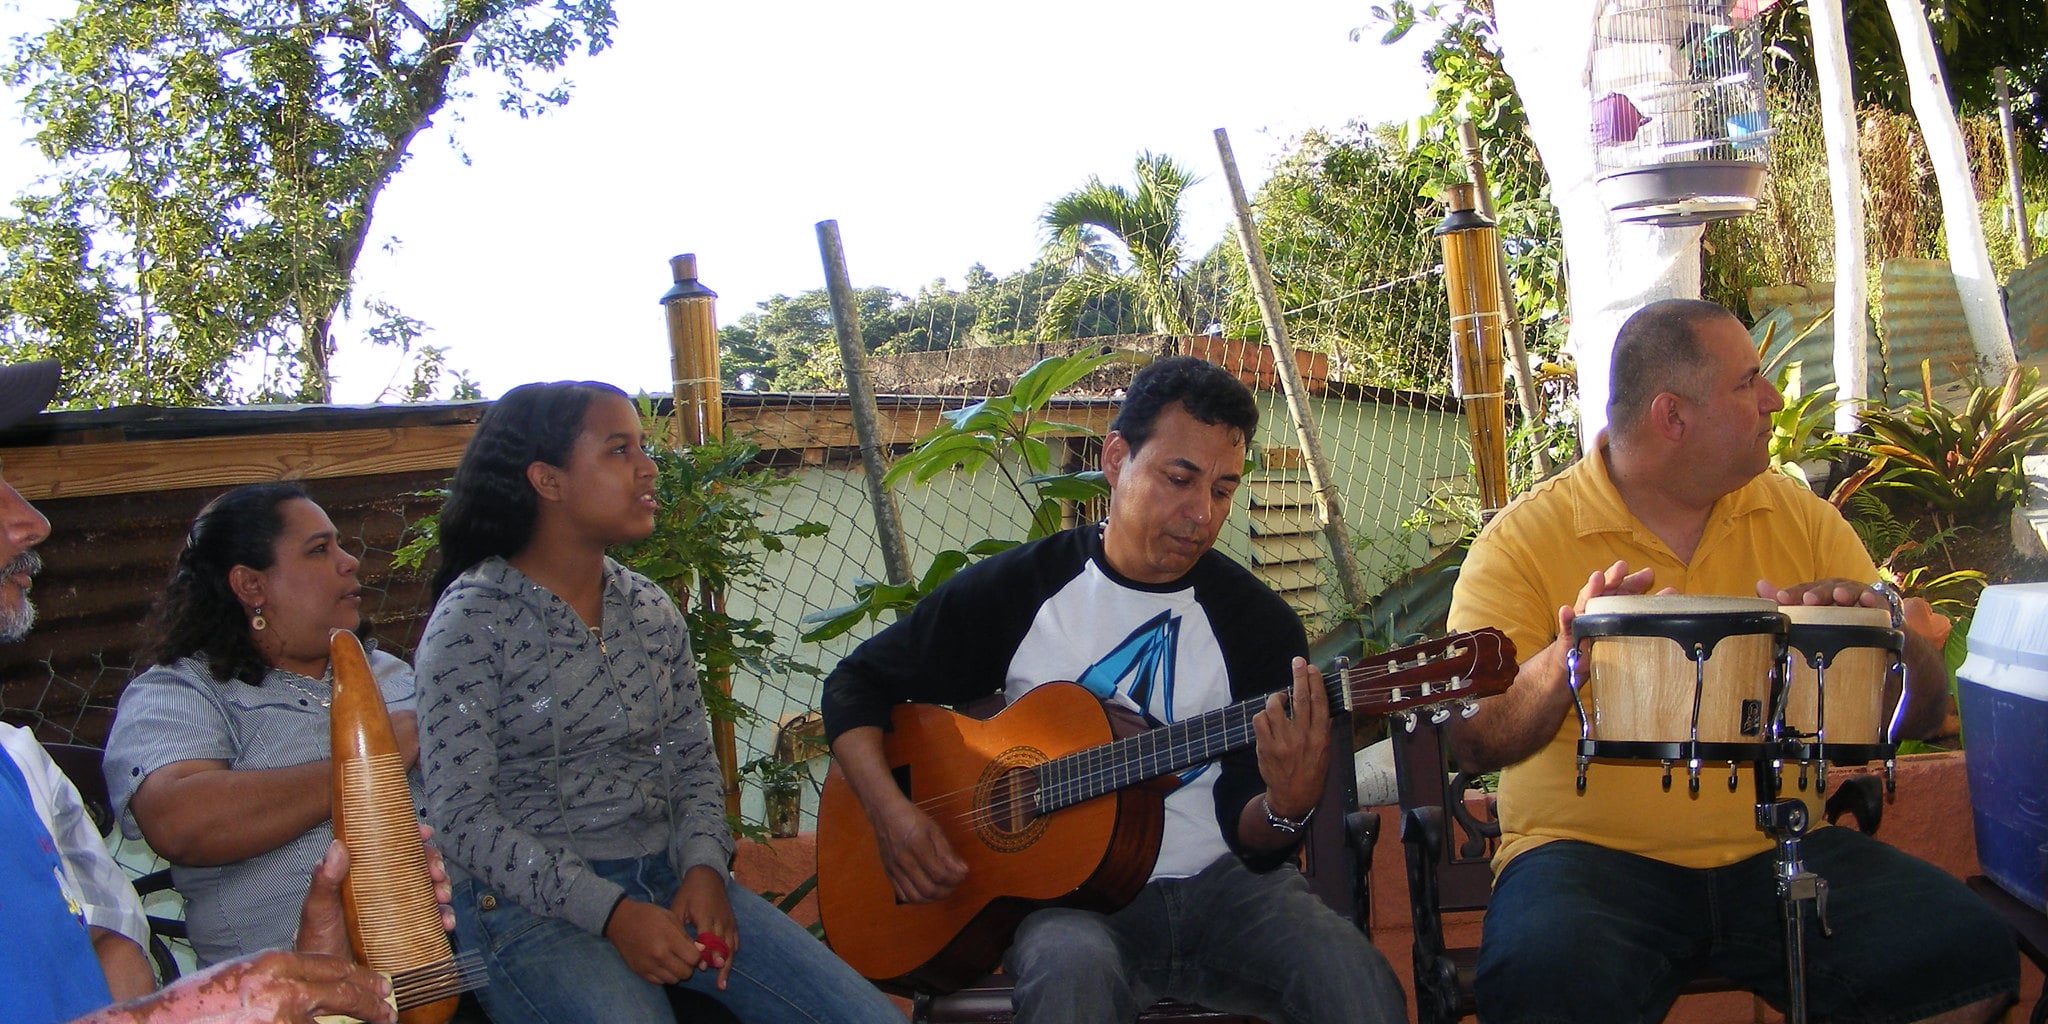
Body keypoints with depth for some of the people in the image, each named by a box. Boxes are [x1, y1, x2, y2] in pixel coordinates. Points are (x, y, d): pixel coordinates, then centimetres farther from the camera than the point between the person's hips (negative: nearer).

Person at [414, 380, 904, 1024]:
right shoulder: (472, 620, -7)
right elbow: (462, 818, -12)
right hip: (534, 905, -5)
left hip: (671, 878, 5)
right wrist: (611, 914, -19)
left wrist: (704, 867, -8)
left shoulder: (652, 610, 11)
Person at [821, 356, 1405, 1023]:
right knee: (1071, 971, -37)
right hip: (1065, 891, -1)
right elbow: (856, 682, 7)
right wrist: (890, 812, -10)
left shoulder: (1260, 622, -1)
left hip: (1219, 885, 1)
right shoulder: (1016, 589, -1)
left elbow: (1250, 838, -3)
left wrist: (1288, 808, -28)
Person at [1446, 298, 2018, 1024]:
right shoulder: (1523, 541, -3)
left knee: (1972, 962, -17)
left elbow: (1918, 715, 9)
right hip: (1593, 853, -5)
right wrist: (1566, 660, -32)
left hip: (1781, 848, 5)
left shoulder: (1800, 517, 10)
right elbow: (1473, 744, -12)